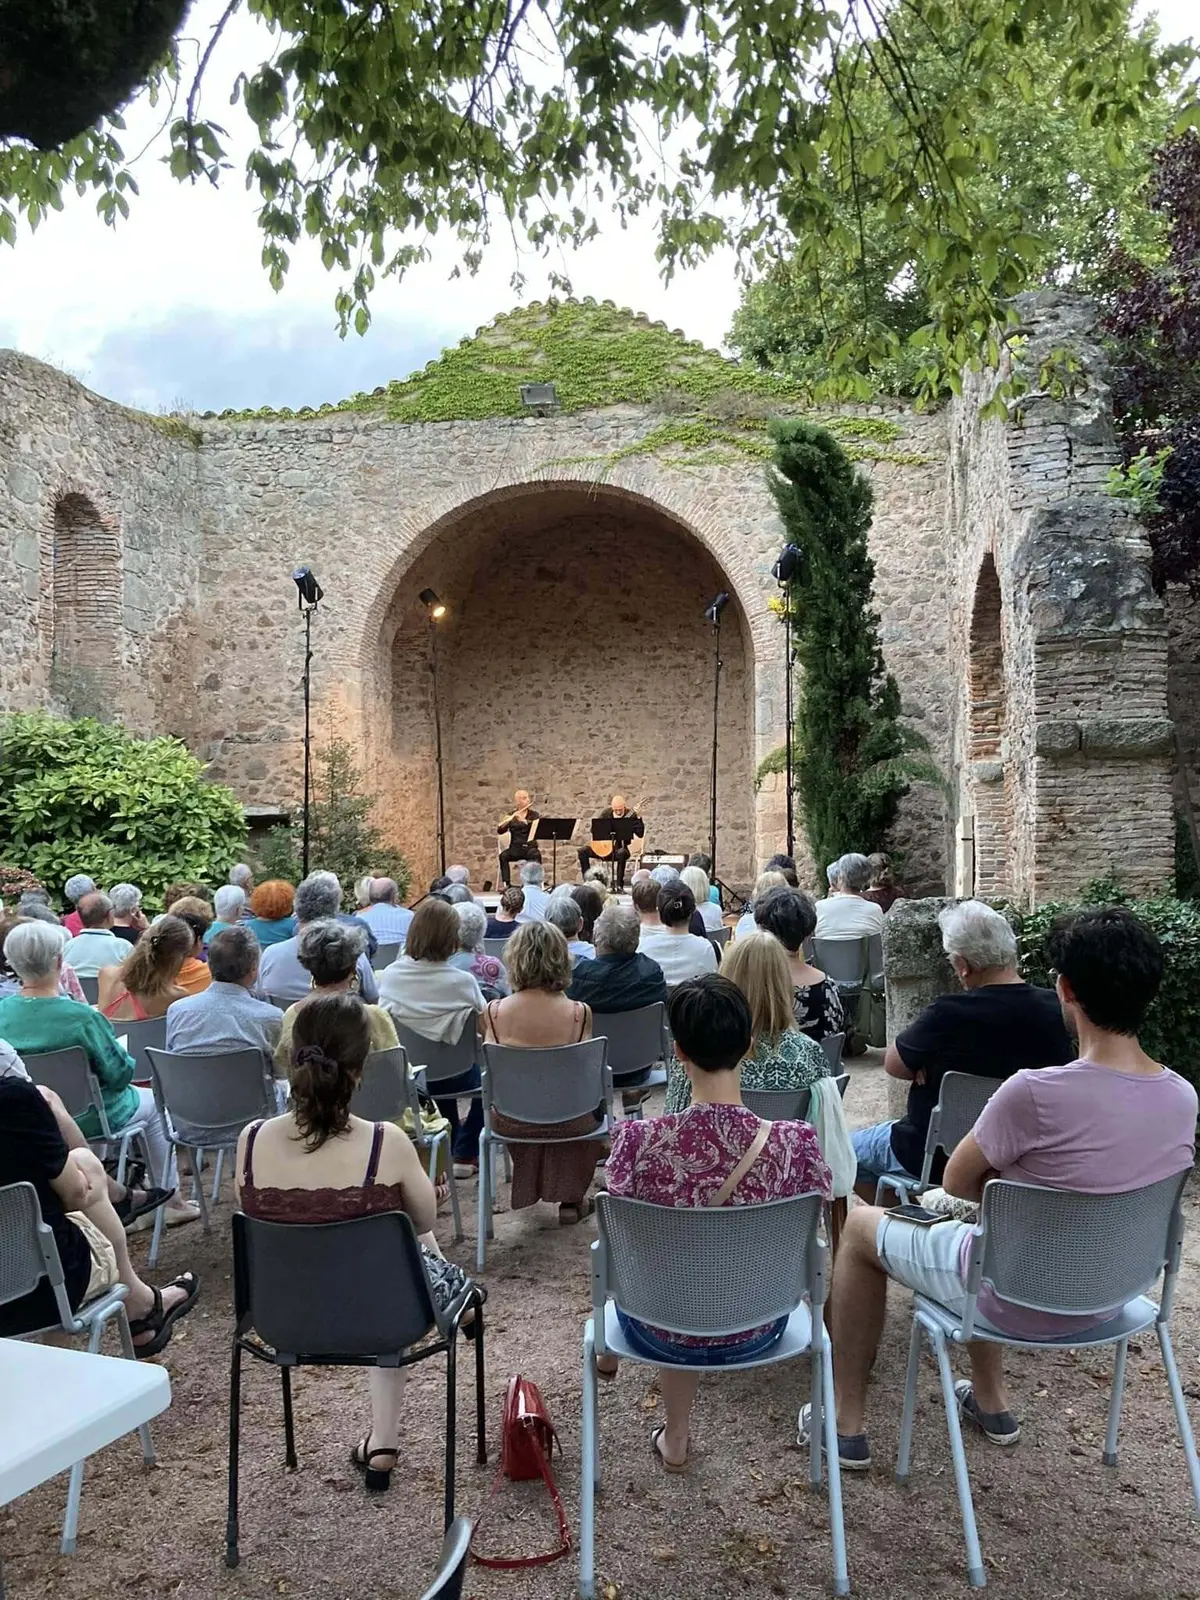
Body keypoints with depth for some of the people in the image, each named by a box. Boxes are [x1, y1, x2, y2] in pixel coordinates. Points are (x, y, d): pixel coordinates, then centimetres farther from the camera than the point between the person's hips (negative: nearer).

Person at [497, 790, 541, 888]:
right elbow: (500, 831, 0)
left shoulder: (533, 814, 8)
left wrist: (524, 820, -25)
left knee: (536, 855, -35)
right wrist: (507, 821, -20)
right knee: (503, 856, -30)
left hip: (529, 846, -1)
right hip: (515, 847, 1)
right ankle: (506, 884, -32)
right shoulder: (511, 815, 10)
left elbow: (536, 827, -11)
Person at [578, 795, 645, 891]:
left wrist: (638, 818, -28)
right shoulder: (607, 812, 1)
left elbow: (640, 834, -17)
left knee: (622, 853, -39)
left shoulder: (630, 815, -9)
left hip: (618, 848, -3)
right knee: (583, 851, -16)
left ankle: (619, 886, -29)